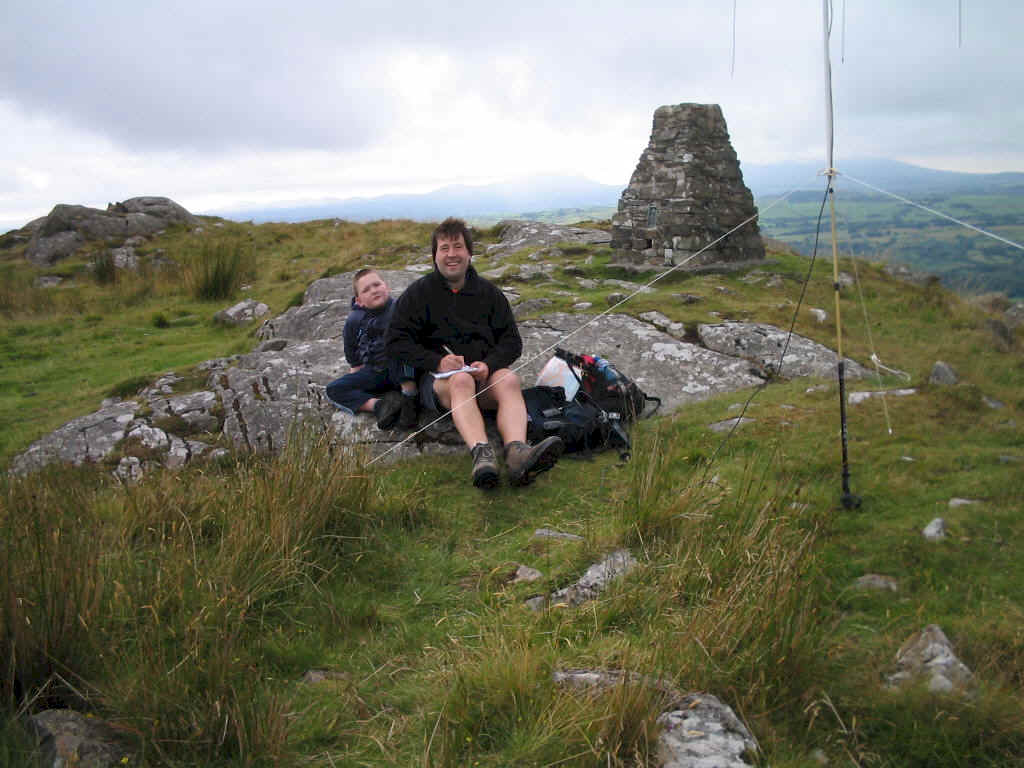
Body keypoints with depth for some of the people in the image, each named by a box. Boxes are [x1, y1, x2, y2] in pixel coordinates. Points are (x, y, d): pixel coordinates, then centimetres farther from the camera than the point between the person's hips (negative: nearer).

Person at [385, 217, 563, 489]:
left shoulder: (488, 293, 17)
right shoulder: (419, 293, 10)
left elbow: (512, 341, 14)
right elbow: (396, 342, 2)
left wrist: (489, 365, -9)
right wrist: (437, 362, -14)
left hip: (484, 374, 2)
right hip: (437, 379, -2)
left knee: (509, 379, -31)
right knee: (462, 380, -37)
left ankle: (516, 452, -58)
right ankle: (481, 453, -61)